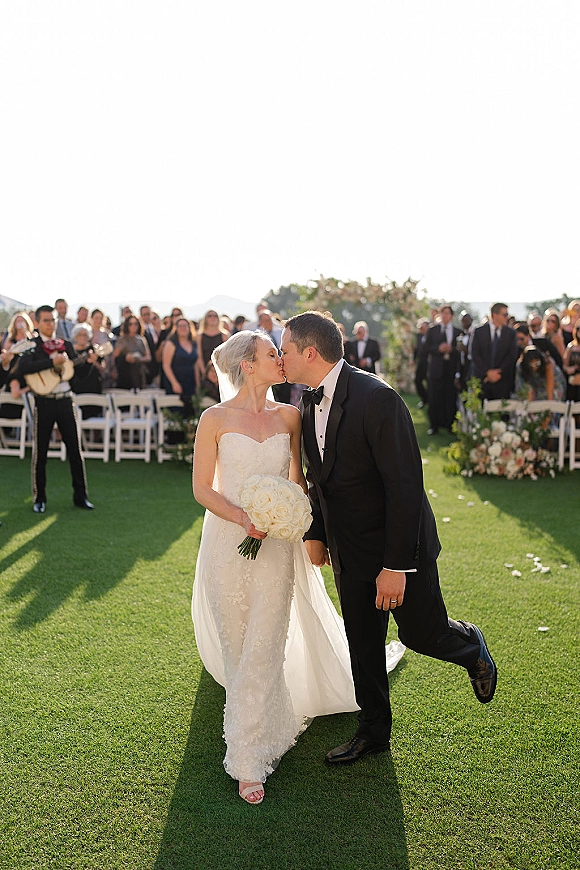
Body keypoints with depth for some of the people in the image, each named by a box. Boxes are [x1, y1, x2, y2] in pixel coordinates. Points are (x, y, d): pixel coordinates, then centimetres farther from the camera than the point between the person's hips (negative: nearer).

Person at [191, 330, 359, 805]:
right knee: (237, 646, 12)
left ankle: (249, 758, 8)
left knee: (263, 649, -3)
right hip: (227, 542, -1)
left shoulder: (288, 416, 3)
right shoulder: (216, 419, -5)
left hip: (276, 544, 1)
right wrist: (242, 518, -18)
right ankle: (265, 723, 40)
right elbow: (202, 488, -3)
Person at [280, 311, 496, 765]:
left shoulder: (377, 398, -25)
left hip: (399, 545, -7)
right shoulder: (312, 404, 0)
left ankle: (471, 646, 40)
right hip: (348, 549, 7)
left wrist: (395, 564, -26)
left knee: (421, 633, 6)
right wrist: (316, 533, 12)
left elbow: (405, 484, -26)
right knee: (362, 643, 15)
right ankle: (374, 730, 33)